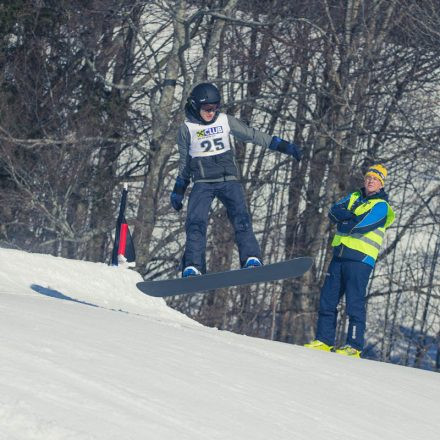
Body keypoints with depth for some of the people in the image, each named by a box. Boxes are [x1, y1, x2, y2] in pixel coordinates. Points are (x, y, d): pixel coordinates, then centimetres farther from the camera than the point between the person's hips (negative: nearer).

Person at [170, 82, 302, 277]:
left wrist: (283, 146, 9)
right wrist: (178, 191, 15)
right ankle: (192, 267, -24)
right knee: (196, 222, -20)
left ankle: (251, 259, -29)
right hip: (202, 183, -1)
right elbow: (184, 161, 14)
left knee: (240, 217, -19)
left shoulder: (225, 121, 8)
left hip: (228, 179, 1)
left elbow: (252, 135, 11)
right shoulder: (187, 129, 5)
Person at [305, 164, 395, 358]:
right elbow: (334, 211, 4)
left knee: (354, 302, -10)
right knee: (327, 298, 6)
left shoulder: (380, 206, -3)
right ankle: (324, 340, 12)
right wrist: (351, 216, -12)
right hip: (340, 254, 7)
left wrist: (342, 223, -1)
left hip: (360, 258, -7)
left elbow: (361, 226, -16)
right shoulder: (355, 197, 18)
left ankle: (355, 346, -8)